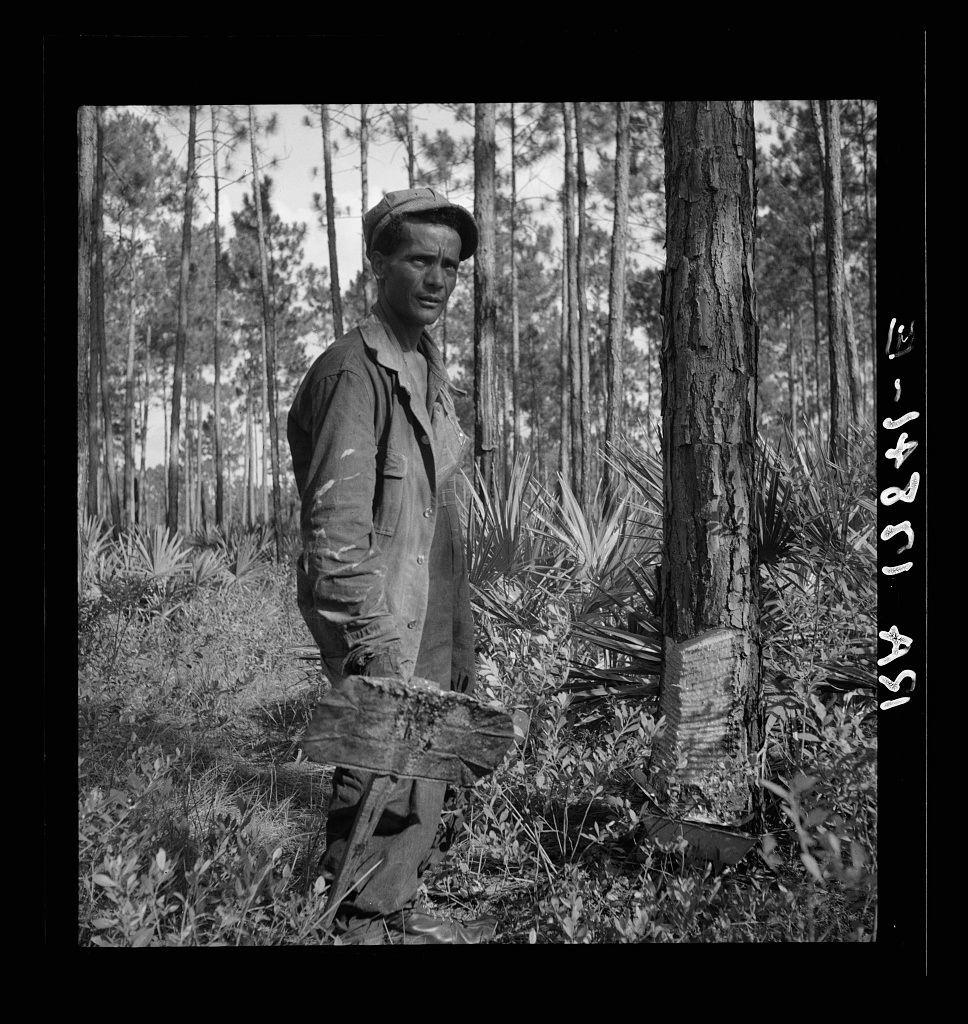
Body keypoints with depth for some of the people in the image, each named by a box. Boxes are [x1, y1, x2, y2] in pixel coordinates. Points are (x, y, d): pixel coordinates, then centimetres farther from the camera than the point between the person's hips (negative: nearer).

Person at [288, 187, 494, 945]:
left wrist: (460, 642, 18)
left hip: (430, 633, 9)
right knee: (384, 792, 1)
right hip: (384, 634, -9)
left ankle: (397, 914, 36)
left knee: (423, 792, 19)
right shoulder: (353, 372, -16)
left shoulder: (429, 371, 14)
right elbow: (337, 529, -21)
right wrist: (378, 650, -23)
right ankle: (367, 924, 19)